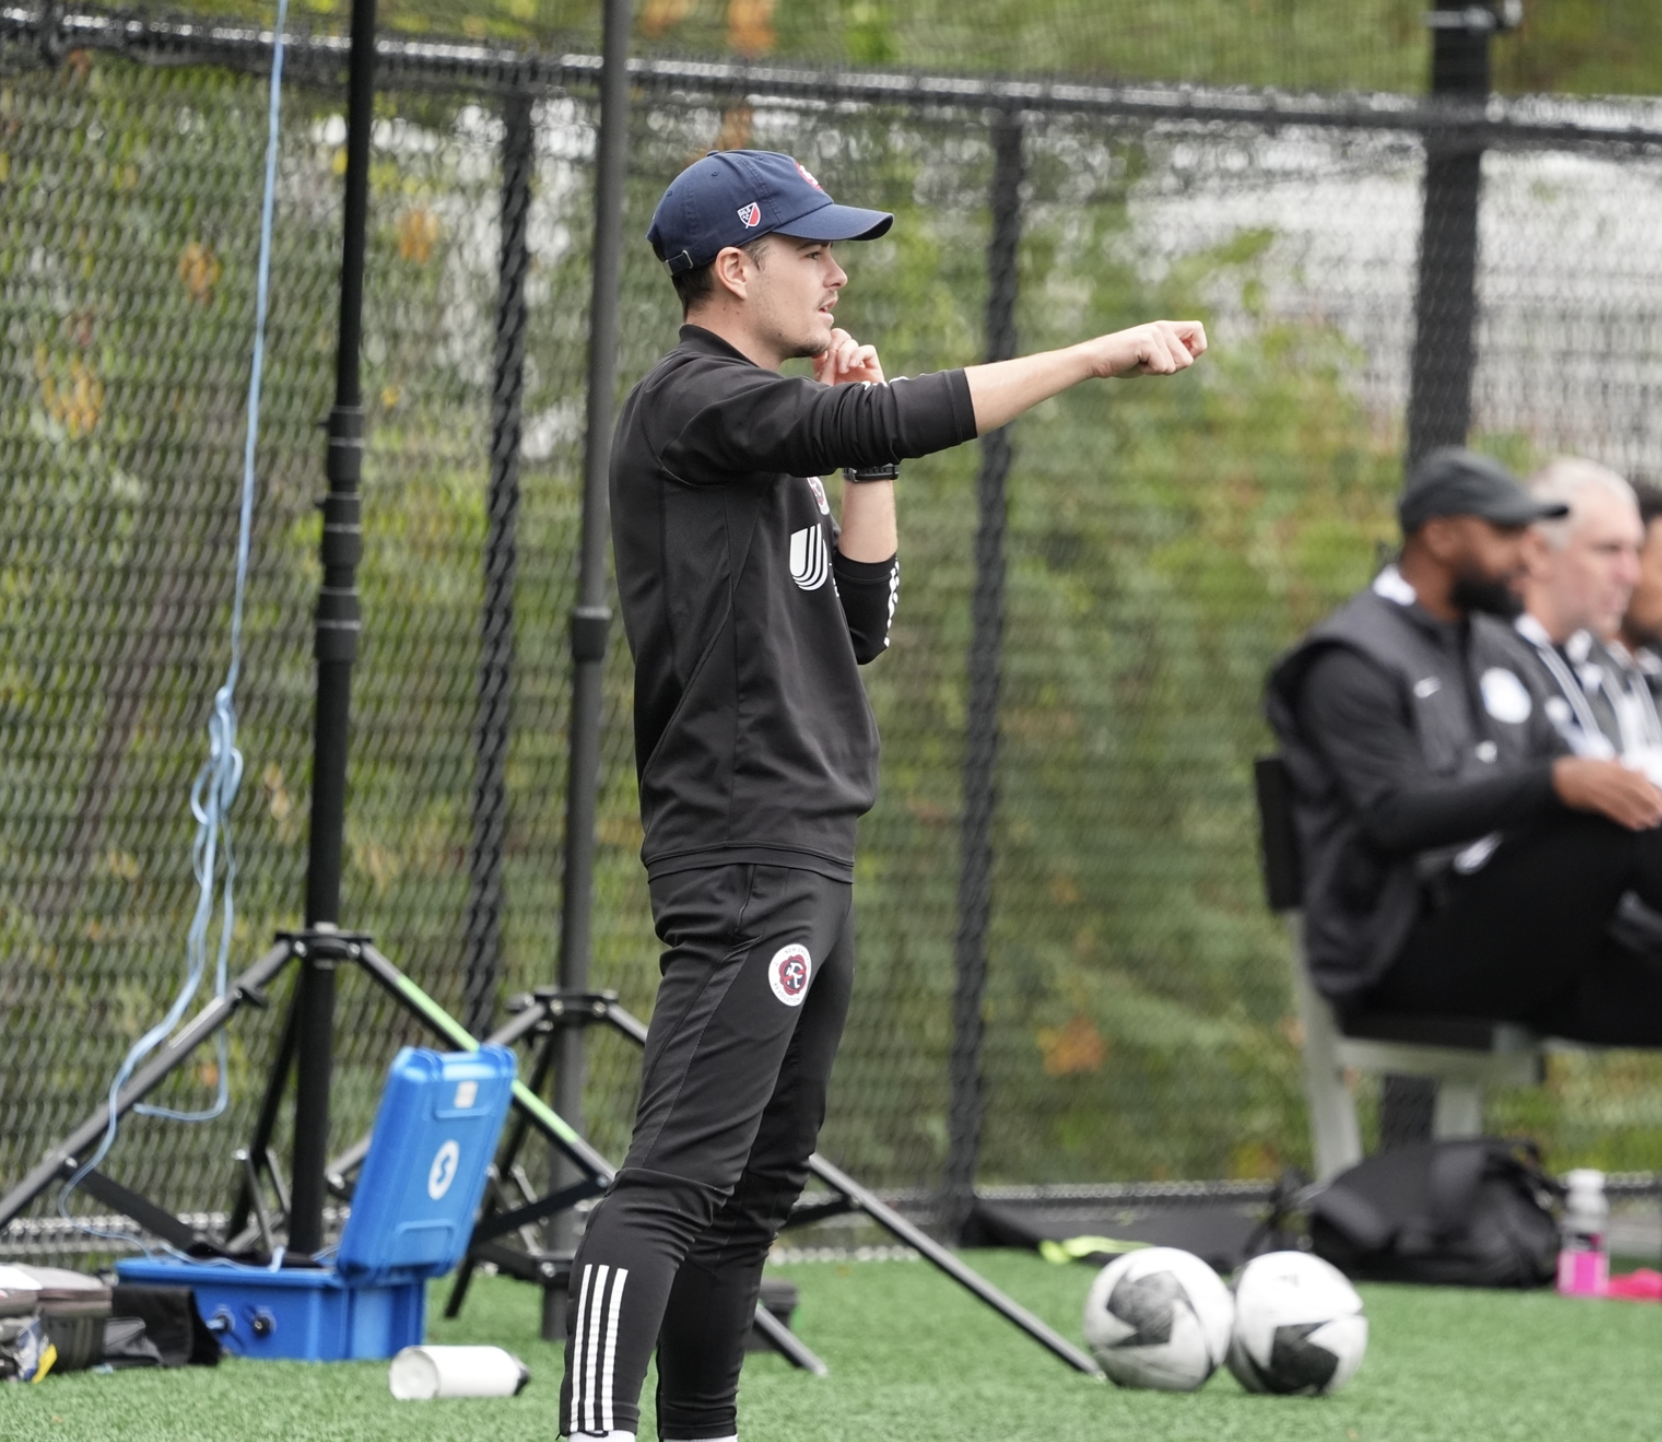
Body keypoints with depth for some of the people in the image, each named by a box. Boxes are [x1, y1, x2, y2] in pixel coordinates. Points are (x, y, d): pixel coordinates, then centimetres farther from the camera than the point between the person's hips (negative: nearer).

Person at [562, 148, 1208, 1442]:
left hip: (810, 852, 10)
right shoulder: (694, 403, -10)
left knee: (761, 1181, 12)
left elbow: (860, 625, 19)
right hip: (741, 859, -10)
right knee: (679, 1175, -18)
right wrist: (1097, 356, -20)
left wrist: (868, 461, 10)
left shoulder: (766, 432, 22)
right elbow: (896, 417, -23)